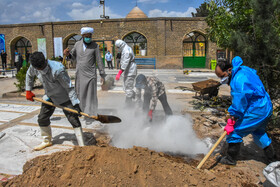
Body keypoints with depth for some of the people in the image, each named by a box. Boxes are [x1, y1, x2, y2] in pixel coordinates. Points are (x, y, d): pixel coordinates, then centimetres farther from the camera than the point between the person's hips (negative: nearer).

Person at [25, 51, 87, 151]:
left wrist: (75, 104, -29)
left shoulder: (57, 69, -34)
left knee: (74, 120, -10)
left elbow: (69, 87, -29)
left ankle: (82, 146, -3)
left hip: (64, 97, -6)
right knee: (42, 119, 14)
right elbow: (29, 75, 12)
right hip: (49, 97, 6)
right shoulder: (34, 67, -14)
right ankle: (47, 141, 38)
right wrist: (28, 91, 12)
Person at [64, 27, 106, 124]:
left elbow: (99, 61, -3)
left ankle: (89, 116, 8)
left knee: (90, 96, 1)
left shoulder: (95, 46, -4)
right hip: (79, 75, 4)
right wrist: (68, 54, -6)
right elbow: (73, 57, 16)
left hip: (90, 75, -4)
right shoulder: (77, 44, 6)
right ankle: (82, 111, 26)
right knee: (80, 95, 10)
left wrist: (102, 75, -4)